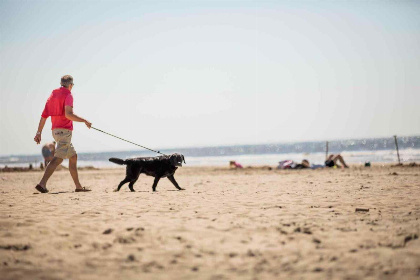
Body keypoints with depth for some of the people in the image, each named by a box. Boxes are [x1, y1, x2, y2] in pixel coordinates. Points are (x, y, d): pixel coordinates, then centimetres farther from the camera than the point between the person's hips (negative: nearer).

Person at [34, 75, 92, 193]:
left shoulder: (53, 95, 17)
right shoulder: (68, 95, -7)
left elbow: (44, 115, 13)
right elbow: (68, 114, -22)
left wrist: (39, 132, 14)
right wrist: (84, 121, -14)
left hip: (56, 130, 9)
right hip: (64, 131, -9)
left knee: (73, 157, 16)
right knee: (58, 158, -15)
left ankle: (78, 186, 18)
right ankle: (42, 183, -25)